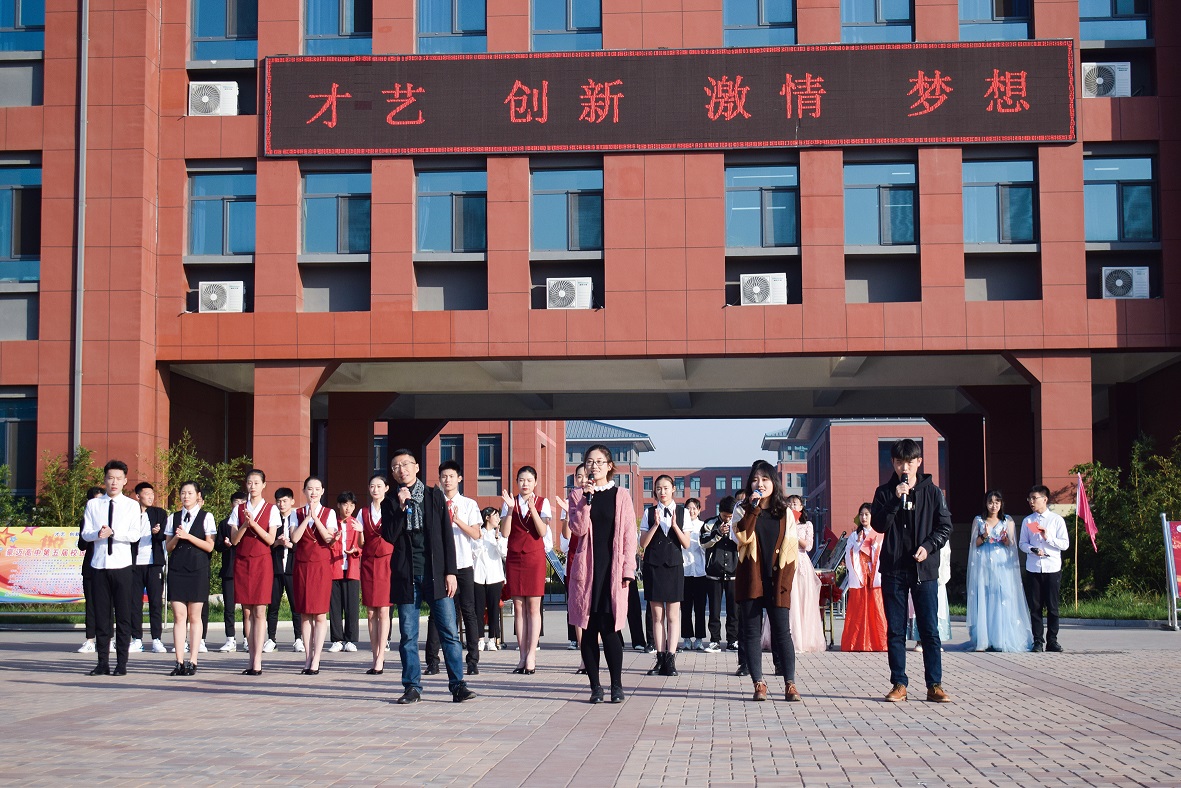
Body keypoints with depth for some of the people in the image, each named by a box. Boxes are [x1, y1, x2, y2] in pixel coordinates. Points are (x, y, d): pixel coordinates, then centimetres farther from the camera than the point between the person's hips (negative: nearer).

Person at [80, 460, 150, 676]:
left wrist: (112, 532, -17)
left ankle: (122, 664, 4)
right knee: (101, 615, 3)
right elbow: (86, 534, 2)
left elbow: (134, 535, -4)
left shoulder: (132, 505, 5)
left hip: (122, 565, -1)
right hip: (99, 564, 2)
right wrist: (98, 534, -18)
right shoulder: (93, 504, 10)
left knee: (124, 615, -1)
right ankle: (102, 663, 9)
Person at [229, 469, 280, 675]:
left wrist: (254, 523, -16)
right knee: (247, 612, 2)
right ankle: (252, 661, 4)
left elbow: (270, 539, -5)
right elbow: (234, 540, 3)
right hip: (242, 562, 3)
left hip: (262, 561, -3)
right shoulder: (239, 509, 10)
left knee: (259, 612, -8)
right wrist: (245, 524, -13)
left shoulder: (271, 509, 3)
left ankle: (257, 662, -11)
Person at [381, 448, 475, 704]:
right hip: (406, 575, 1)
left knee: (449, 632, -4)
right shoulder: (390, 503, 10)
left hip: (435, 573, -1)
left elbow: (447, 535, 5)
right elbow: (389, 537, -3)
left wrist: (450, 572, -2)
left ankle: (458, 685, -1)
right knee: (408, 635, 3)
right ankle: (412, 687, 10)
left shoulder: (434, 496, 8)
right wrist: (400, 507, -10)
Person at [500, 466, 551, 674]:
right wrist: (510, 509, -14)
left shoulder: (542, 503, 3)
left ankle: (531, 655, -6)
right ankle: (523, 656, 3)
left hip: (535, 557, -2)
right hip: (514, 557, 2)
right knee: (518, 607, 1)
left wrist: (532, 508, -19)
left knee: (533, 607, -6)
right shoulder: (509, 502, 7)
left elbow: (543, 532, -9)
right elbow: (505, 532, -2)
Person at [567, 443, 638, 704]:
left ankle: (616, 685, 2)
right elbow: (578, 529, -5)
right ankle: (595, 686, 9)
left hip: (612, 569, -1)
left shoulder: (621, 496, 7)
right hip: (586, 568, 1)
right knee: (589, 628, 1)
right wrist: (587, 498, -14)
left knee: (609, 628, -7)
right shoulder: (578, 494, 8)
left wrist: (628, 571, -2)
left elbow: (629, 536, 4)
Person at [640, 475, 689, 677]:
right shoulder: (649, 513, 5)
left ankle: (671, 659, -3)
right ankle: (661, 659, 5)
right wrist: (656, 524, -13)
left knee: (673, 615, -2)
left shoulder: (682, 512, 4)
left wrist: (674, 525, -14)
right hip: (653, 566, 1)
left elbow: (686, 544, 0)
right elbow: (643, 543, -1)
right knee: (657, 615, 2)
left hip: (674, 566, -1)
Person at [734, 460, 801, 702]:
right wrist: (753, 508, -14)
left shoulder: (785, 513, 9)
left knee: (782, 631, -4)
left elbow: (791, 550, 6)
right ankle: (759, 684, 3)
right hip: (750, 580, 0)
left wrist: (785, 581, -3)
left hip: (777, 581, 0)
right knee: (752, 632, 0)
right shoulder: (743, 512, 8)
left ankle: (790, 684, -3)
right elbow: (743, 537, -12)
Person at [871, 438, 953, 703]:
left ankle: (934, 685, 3)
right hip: (893, 569, 1)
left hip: (924, 569, -1)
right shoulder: (885, 492, 6)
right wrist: (896, 500, -15)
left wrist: (928, 546, -10)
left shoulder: (932, 492, 5)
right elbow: (878, 525, -5)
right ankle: (899, 684, 9)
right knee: (895, 630, 3)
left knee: (930, 629, -1)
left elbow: (945, 525, 5)